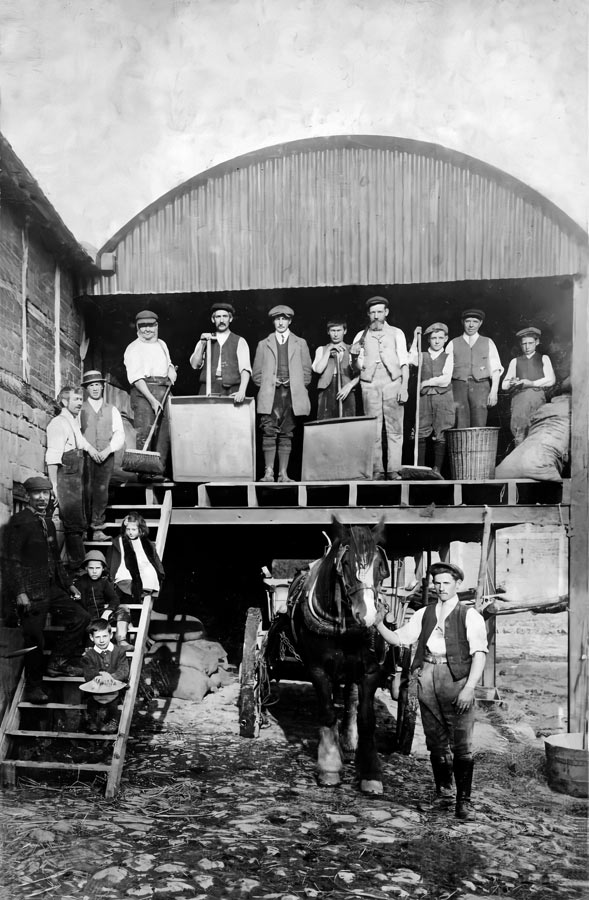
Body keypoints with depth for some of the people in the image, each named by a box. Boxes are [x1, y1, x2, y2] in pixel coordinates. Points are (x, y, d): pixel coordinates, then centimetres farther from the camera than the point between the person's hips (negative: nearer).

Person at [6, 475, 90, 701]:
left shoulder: (48, 523, 16)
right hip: (31, 591, -8)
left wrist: (68, 584, 19)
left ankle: (57, 663, 17)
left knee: (80, 617, 7)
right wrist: (20, 593, -21)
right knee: (34, 639, -3)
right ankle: (33, 687, 12)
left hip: (52, 587, 8)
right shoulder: (19, 521, -10)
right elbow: (13, 560, -15)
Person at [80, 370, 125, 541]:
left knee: (101, 491, -4)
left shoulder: (112, 410, 15)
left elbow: (119, 435, 7)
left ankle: (97, 528, -2)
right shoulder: (80, 409, 9)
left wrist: (107, 450, -8)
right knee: (86, 491, -6)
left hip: (106, 457, 2)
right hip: (85, 457, -1)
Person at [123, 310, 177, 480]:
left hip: (164, 391, 6)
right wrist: (152, 400, -19)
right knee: (144, 432, -13)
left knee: (165, 432, -1)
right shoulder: (133, 349, -1)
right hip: (143, 391, -6)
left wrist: (171, 369, 12)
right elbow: (136, 378, -10)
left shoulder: (162, 344, 20)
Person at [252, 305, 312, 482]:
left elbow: (307, 372, 13)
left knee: (286, 434, 1)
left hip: (291, 395, 1)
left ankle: (283, 473, 3)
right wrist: (270, 382, -3)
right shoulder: (263, 344, 15)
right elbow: (256, 374, 14)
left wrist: (293, 383, -1)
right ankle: (268, 472, -11)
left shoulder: (300, 344, 16)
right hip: (270, 396, -1)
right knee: (269, 433, -12)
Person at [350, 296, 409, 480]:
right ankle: (377, 471, 1)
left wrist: (404, 387, -5)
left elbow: (404, 362, 6)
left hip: (393, 383, -1)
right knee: (373, 431, -2)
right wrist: (355, 356, -9)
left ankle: (394, 470, -3)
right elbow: (357, 368, 12)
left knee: (395, 429, -4)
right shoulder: (361, 336, 13)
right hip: (370, 385, 1)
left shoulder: (396, 333, 11)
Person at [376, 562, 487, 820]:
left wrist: (469, 688, -17)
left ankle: (464, 800, 5)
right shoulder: (423, 614, 12)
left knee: (461, 744, -3)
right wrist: (379, 624, -6)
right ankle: (442, 790, 30)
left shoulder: (470, 615, -1)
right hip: (427, 680, 4)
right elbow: (399, 639, 10)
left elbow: (479, 654, -7)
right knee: (435, 740, 13)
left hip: (457, 678, -4)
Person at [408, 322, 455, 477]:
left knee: (440, 435, -2)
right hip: (424, 397, 1)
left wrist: (427, 382, -1)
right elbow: (410, 360, -8)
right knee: (421, 434, -3)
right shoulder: (422, 356, 13)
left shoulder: (448, 357, 8)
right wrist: (415, 340, -4)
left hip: (443, 397, -1)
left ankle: (437, 469, 3)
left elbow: (446, 380, -2)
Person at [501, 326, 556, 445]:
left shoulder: (543, 358, 21)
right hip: (519, 396, 1)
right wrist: (511, 383, -5)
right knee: (518, 430, -18)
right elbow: (504, 385, 19)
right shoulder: (515, 361, 25)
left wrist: (532, 383, -6)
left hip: (537, 396, -1)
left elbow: (551, 380, 7)